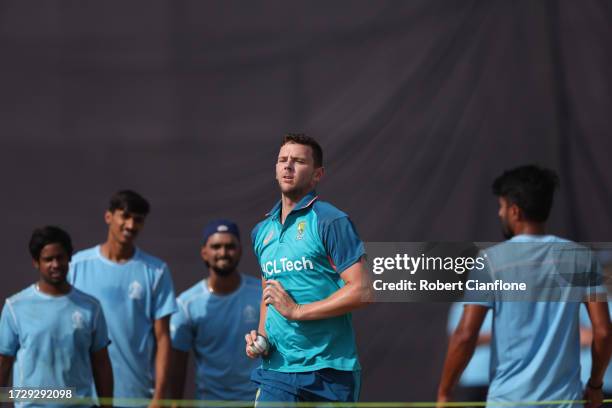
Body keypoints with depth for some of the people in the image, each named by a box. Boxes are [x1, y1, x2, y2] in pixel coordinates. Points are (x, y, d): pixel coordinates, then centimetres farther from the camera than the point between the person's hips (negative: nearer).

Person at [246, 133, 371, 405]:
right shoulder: (261, 231, 16)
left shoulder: (331, 221, -6)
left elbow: (361, 292, -14)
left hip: (328, 370, -5)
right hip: (276, 367, 5)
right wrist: (261, 337, 9)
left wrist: (297, 311, -14)